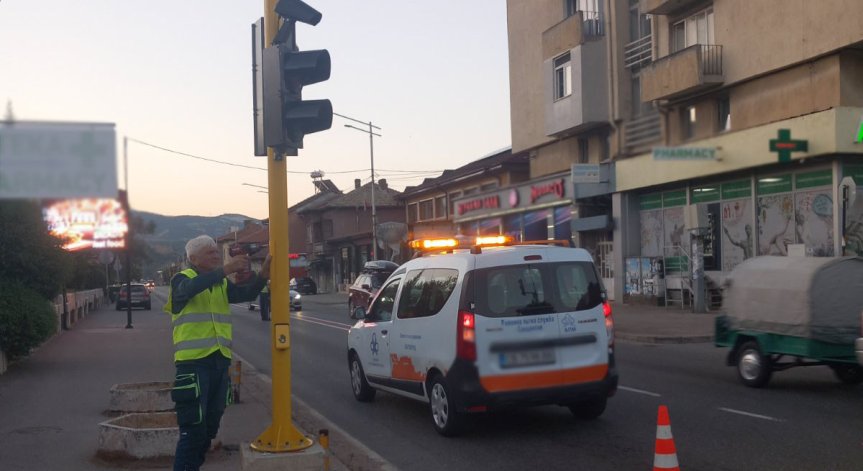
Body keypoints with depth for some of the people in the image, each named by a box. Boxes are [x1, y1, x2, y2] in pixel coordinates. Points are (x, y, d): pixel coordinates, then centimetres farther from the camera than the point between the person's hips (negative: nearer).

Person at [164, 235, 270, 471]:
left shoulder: (222, 283, 15)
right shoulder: (182, 279, -4)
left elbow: (247, 294, -1)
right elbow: (190, 288, -28)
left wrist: (263, 274, -19)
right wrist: (225, 270, -37)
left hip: (219, 362, 7)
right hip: (193, 363, -6)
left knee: (210, 427, 14)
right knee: (193, 429, -8)